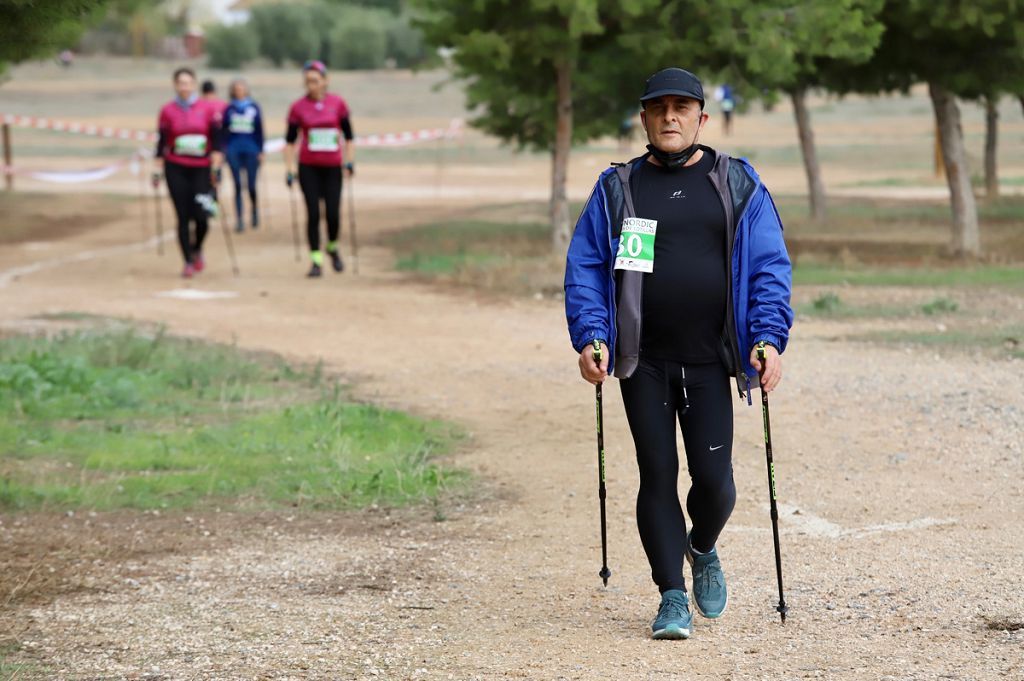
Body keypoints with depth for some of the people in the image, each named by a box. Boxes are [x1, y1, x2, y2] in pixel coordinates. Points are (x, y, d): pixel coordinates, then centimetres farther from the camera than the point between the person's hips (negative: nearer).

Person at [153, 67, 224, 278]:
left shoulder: (207, 109, 1)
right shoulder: (167, 111, 2)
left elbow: (216, 140, 2)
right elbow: (162, 143, 6)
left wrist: (216, 167, -5)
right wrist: (157, 170, 4)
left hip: (202, 169, 0)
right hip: (176, 169, 0)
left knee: (201, 217, -7)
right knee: (183, 217, -4)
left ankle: (197, 249, 23)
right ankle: (188, 262, 6)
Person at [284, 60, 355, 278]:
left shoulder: (338, 104, 1)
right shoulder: (298, 108, -1)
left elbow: (348, 136, 9)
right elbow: (290, 141, 4)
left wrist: (350, 161, 0)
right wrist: (289, 170, -1)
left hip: (332, 167, 0)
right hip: (308, 167, 0)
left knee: (333, 213, -4)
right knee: (313, 213, -5)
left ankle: (332, 248, 25)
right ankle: (316, 260, 2)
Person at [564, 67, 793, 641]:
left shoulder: (739, 185, 6)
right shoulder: (617, 188, 7)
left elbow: (770, 266, 3)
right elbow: (585, 267, 5)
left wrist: (769, 339, -9)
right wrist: (590, 337, -8)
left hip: (709, 362, 0)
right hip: (643, 362, 1)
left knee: (714, 479, -5)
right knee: (658, 477, 0)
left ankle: (703, 549, 28)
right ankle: (673, 598, 9)